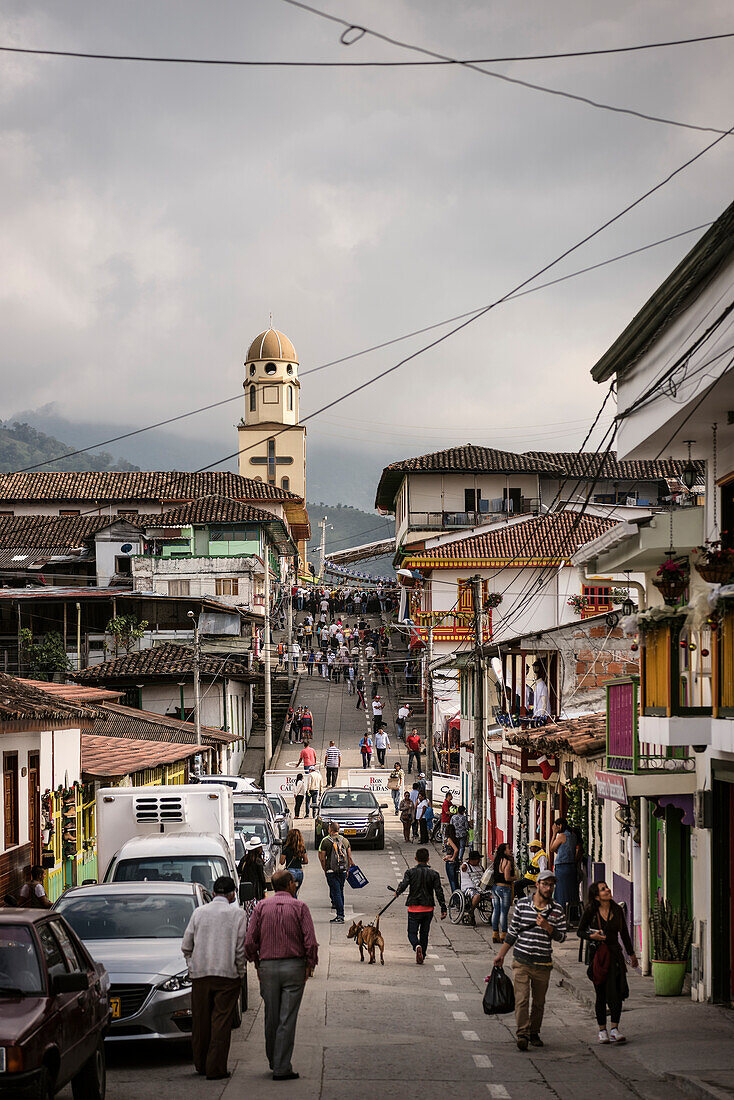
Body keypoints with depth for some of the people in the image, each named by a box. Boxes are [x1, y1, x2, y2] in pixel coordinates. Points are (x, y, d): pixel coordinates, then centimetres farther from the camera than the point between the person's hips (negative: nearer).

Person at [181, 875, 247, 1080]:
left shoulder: (198, 913, 5)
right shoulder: (237, 914, -3)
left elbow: (186, 946, 7)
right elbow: (241, 949, -4)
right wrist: (240, 973, 7)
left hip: (200, 974, 3)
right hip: (228, 974, -3)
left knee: (200, 1021, 12)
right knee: (221, 1022, -1)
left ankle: (200, 1064, 23)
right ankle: (216, 1069, -4)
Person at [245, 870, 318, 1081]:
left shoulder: (261, 907, 2)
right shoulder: (299, 907, -4)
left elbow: (249, 942, -1)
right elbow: (310, 942, -10)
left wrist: (257, 963, 11)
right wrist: (310, 964, 3)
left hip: (268, 966, 3)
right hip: (294, 966, -3)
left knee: (271, 1018, 15)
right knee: (287, 1019, -2)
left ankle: (273, 1061, 29)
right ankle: (282, 1068, -4)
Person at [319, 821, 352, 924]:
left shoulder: (325, 841, -5)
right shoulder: (345, 841, 8)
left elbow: (322, 858, -4)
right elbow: (349, 857, 9)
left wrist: (325, 870, 7)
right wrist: (347, 870, 17)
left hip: (331, 871, -4)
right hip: (343, 871, 4)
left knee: (336, 893, -6)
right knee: (340, 892, 15)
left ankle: (340, 916, -12)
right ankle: (340, 915, 19)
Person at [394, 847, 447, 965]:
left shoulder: (410, 872, -5)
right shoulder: (434, 874, -1)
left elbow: (404, 885, -17)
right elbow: (439, 892, -4)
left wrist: (397, 893, 4)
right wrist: (443, 909, -2)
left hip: (414, 908, -2)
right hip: (428, 908, 2)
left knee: (412, 933, 5)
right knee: (424, 933, 16)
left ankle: (417, 946, -25)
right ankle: (422, 956, 15)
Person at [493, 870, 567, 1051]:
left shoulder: (557, 910, 3)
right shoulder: (522, 904, 2)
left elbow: (561, 937, 4)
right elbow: (513, 931, 10)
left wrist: (547, 926, -14)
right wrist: (501, 954, 12)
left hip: (543, 964, 1)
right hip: (522, 961, -1)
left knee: (539, 1002, 10)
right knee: (521, 999, -13)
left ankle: (534, 1033, 23)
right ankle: (522, 1034, -16)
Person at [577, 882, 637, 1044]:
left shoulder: (617, 910, 4)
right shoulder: (590, 912, -5)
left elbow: (624, 933, 16)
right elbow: (580, 932, 5)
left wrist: (631, 954, 22)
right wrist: (592, 936, -16)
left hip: (615, 953, 2)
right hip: (597, 954, -2)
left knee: (617, 992, -6)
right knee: (601, 994, 2)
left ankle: (614, 1030, -3)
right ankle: (602, 1030, 13)